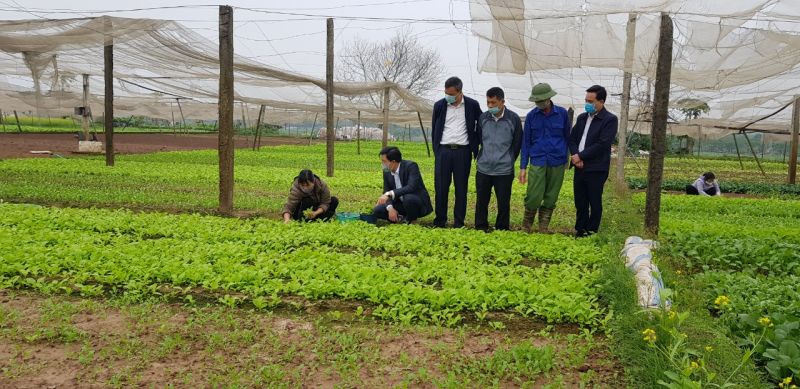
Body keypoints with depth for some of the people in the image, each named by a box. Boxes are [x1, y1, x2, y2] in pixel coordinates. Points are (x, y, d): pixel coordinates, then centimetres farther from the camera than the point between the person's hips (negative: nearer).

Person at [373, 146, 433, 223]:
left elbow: (411, 187, -34)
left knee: (408, 198, -38)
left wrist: (389, 194, -38)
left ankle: (410, 220, -11)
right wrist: (390, 208, -21)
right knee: (377, 210, -12)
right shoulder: (387, 172, 0)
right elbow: (386, 192, 0)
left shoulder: (411, 166, -20)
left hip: (419, 203, -6)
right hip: (401, 204, 6)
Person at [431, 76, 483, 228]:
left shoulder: (473, 105, 0)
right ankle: (439, 221, 11)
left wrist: (475, 149, 2)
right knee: (440, 187, 1)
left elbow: (480, 127, 8)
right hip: (443, 151, 1)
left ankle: (459, 222, 12)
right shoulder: (439, 105, 5)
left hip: (463, 151, -1)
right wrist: (436, 150, 9)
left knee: (461, 188, 4)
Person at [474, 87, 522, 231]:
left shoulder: (513, 119, -5)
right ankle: (480, 229, 22)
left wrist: (508, 160, 10)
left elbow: (517, 144, 5)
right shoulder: (483, 117, 3)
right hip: (483, 169, 3)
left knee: (503, 203, 6)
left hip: (504, 170, -2)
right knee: (481, 202, 9)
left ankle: (502, 230, 20)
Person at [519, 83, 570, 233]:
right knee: (533, 198, -8)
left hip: (557, 163, 1)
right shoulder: (531, 116, 2)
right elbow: (526, 142, 6)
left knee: (550, 198, 6)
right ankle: (526, 228, 12)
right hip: (537, 162, -1)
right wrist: (523, 167, 3)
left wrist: (566, 159, 12)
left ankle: (543, 229, 19)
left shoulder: (562, 113, 1)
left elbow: (567, 137, 12)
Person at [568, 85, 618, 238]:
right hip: (580, 167, 6)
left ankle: (591, 232, 14)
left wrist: (581, 156, -15)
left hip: (596, 169, -6)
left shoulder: (610, 120, -7)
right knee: (580, 203, 11)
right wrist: (575, 156, -8)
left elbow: (602, 144, -16)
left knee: (594, 203, 4)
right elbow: (572, 139, 10)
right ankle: (579, 231, 22)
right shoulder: (582, 117, 13)